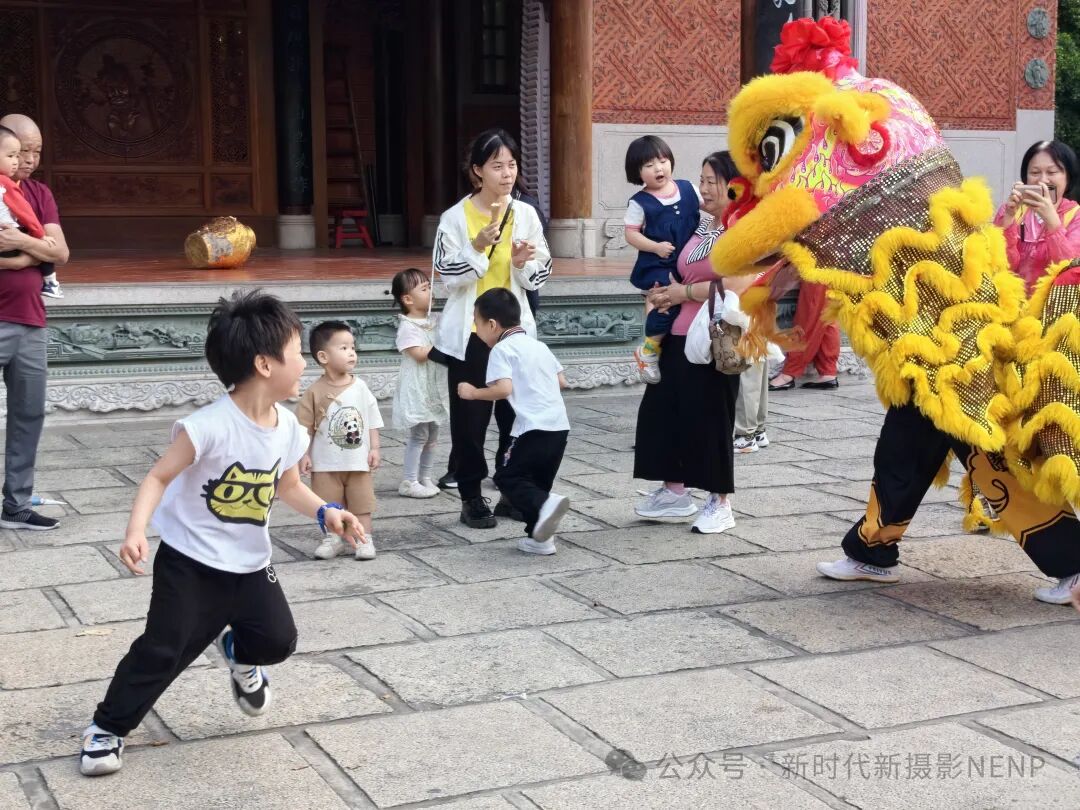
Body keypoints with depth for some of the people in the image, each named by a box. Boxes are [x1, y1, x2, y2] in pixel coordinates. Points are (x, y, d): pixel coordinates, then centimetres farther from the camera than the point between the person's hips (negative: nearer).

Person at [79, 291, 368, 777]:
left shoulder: (287, 427, -3)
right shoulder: (212, 425, -25)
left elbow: (288, 486, 13)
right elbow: (159, 477, -21)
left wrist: (326, 513, -5)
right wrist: (135, 531, -34)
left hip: (249, 563, 6)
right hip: (190, 562, -6)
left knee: (278, 640, 3)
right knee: (164, 649, -7)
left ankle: (237, 652, 38)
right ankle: (107, 727, 11)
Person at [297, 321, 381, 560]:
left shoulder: (360, 387, -4)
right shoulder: (315, 392, -10)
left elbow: (372, 420, 2)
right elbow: (305, 427, -7)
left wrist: (374, 449, -3)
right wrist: (304, 454, -11)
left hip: (358, 461, 2)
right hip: (326, 463, -1)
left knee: (361, 502, 8)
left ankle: (364, 539, 17)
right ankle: (332, 539, 21)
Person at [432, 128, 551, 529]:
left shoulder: (526, 214, 2)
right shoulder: (455, 217, -6)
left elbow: (539, 278, 5)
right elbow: (449, 277, -10)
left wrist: (523, 263, -16)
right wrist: (478, 248, -23)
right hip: (469, 333, -2)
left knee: (517, 412, 5)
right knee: (470, 416, 2)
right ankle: (471, 498, 12)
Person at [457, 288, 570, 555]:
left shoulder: (502, 349, -3)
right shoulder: (538, 345, 20)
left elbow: (504, 388, -16)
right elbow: (561, 381, 22)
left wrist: (473, 392, -3)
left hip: (534, 428, -8)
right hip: (560, 425, 8)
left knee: (507, 477, -1)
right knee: (538, 481, 17)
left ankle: (544, 505, -25)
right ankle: (538, 537, 13)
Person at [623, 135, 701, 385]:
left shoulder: (688, 189, 6)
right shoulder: (640, 203, -6)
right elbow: (630, 233, -7)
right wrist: (656, 247, -18)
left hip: (688, 262, 6)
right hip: (656, 265, -6)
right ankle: (649, 350, -6)